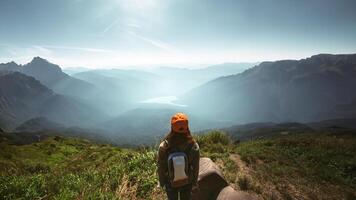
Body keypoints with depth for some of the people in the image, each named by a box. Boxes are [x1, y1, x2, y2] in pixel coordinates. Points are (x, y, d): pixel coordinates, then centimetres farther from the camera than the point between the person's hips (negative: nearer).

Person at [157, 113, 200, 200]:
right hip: (187, 183, 0)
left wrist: (162, 183, 4)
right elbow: (195, 168, -14)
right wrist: (194, 182, 5)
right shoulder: (193, 146, -29)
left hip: (170, 184, 0)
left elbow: (161, 168, -15)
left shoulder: (164, 147, -30)